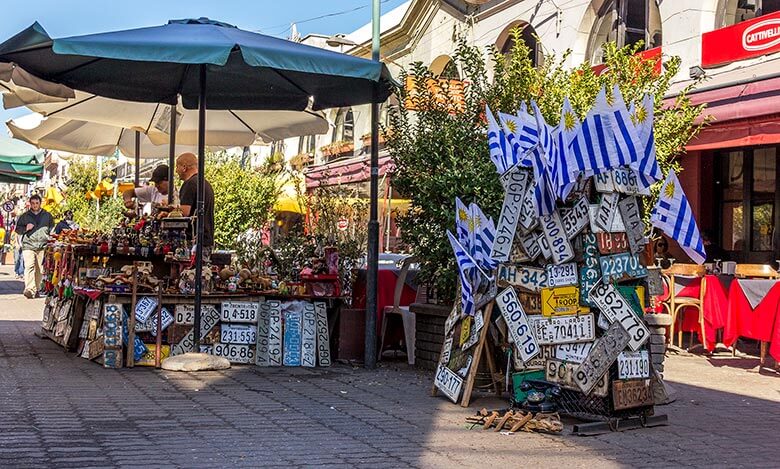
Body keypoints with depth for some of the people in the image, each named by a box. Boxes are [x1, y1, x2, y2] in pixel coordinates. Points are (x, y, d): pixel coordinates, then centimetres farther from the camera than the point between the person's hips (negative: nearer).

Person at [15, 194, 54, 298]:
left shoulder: (47, 216, 15)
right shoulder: (25, 216, 14)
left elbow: (52, 229, 20)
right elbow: (17, 229, 18)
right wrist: (26, 228, -2)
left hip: (43, 246, 1)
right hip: (28, 245, -1)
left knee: (40, 269, 2)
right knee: (29, 266, -17)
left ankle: (36, 289, 13)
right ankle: (29, 289, -26)